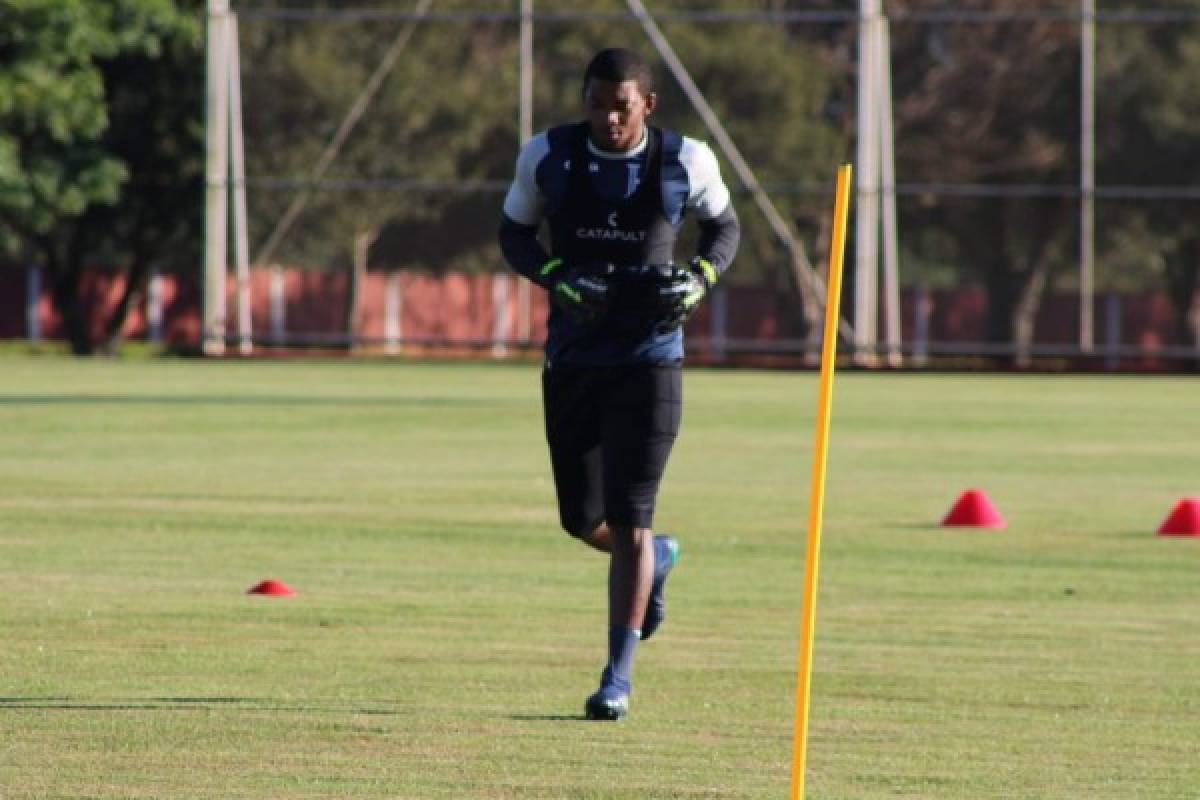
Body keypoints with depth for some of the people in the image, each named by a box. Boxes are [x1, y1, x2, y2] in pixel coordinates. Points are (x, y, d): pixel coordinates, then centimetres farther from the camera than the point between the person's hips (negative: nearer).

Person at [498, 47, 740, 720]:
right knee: (583, 520, 8)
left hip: (650, 361, -3)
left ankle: (619, 675, -1)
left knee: (629, 518, -8)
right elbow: (515, 233, 7)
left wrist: (699, 279, -11)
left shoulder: (684, 162, -7)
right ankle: (657, 560, 43)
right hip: (573, 357, 3)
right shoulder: (548, 157, -4)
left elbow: (724, 227, 9)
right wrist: (558, 277, -13)